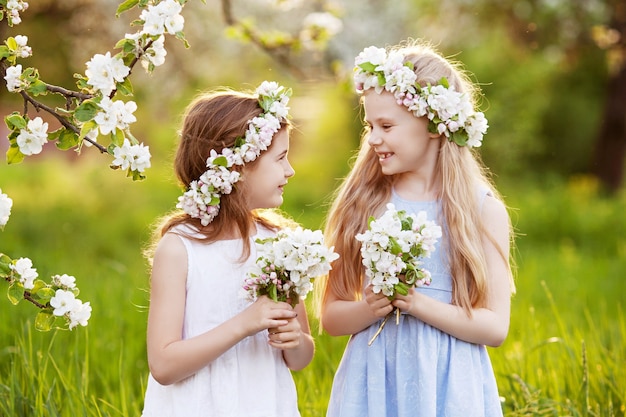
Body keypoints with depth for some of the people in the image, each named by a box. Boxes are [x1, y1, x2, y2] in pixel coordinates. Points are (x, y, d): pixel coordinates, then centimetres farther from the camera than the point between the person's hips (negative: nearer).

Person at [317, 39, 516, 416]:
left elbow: (495, 327, -6)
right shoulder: (361, 204, 0)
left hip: (448, 385, -1)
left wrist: (418, 304, -17)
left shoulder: (483, 211, -5)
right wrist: (372, 308, -17)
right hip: (373, 382, 1)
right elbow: (330, 316, 2)